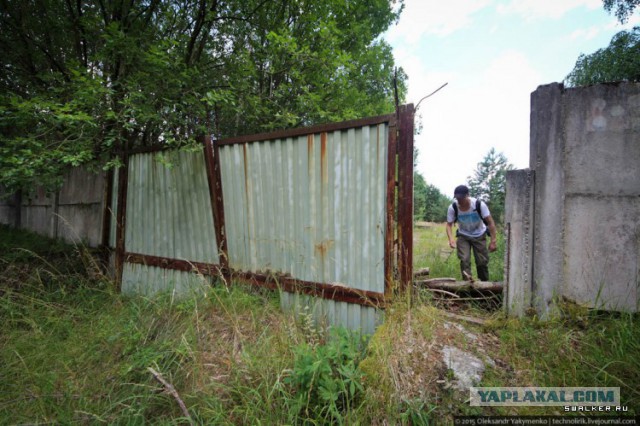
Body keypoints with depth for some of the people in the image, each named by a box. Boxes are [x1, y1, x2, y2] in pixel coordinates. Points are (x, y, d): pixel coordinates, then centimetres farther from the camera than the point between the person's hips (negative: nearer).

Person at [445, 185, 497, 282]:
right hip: (463, 236, 1)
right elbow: (449, 224, -14)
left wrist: (493, 241, -23)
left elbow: (490, 222, -19)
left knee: (482, 261, 3)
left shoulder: (479, 204, -25)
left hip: (479, 236, 0)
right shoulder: (452, 208, -21)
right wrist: (451, 239, -33)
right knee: (464, 260, -15)